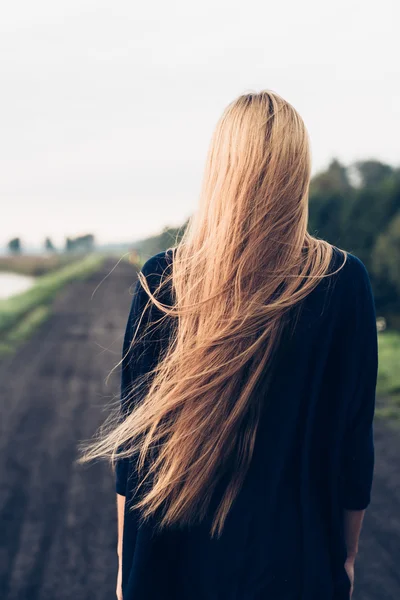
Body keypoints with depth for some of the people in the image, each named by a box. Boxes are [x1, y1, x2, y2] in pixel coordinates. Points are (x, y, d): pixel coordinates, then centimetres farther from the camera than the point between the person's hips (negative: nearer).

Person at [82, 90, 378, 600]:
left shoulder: (161, 280, -12)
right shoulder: (344, 282, -13)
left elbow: (133, 433, -6)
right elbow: (355, 438, -6)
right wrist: (346, 558, 9)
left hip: (175, 557, 1)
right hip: (298, 558, 0)